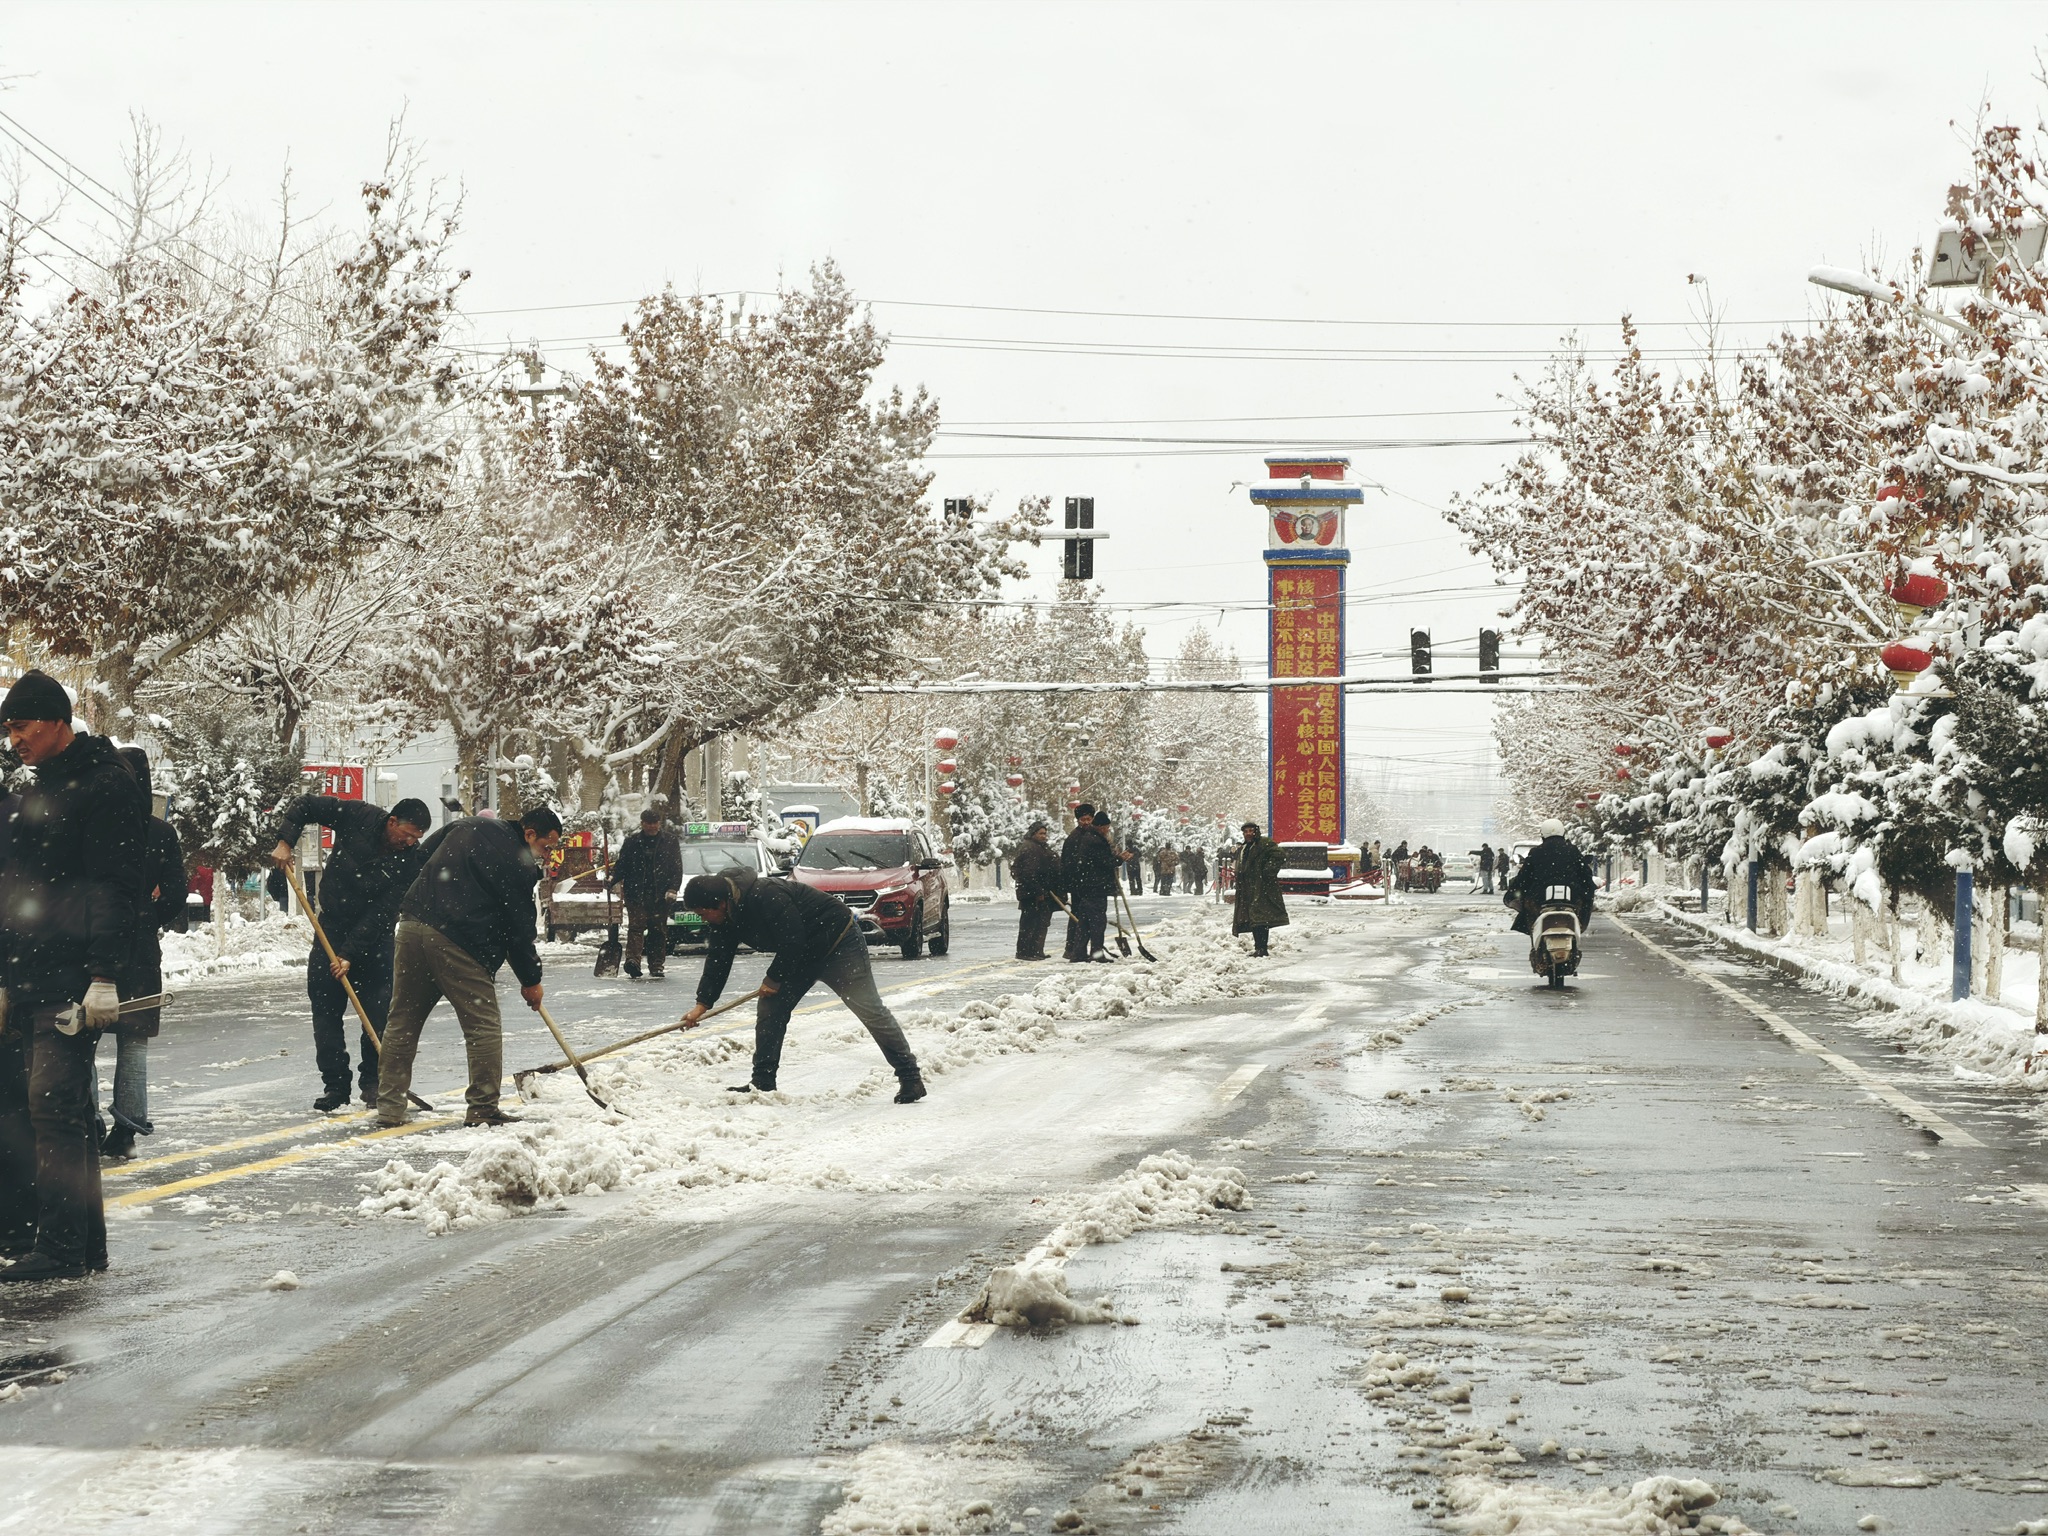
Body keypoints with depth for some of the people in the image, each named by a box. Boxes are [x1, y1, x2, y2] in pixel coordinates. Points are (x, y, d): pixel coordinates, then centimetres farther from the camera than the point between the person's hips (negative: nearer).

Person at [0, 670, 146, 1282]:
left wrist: (104, 976, -20)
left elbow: (116, 888, -15)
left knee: (56, 1103, -11)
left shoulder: (107, 787, -8)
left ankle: (65, 1246, -8)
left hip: (72, 978, -9)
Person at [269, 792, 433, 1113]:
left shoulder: (411, 861, -19)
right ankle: (335, 1086, 2)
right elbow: (304, 805, -6)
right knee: (325, 1008, -2)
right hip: (332, 927, 1)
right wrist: (284, 842, -19)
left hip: (374, 938, -1)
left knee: (379, 1011, -9)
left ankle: (374, 1083, 4)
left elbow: (382, 914, -23)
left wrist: (351, 955, -27)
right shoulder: (358, 817, -16)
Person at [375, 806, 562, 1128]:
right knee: (484, 1026, 3)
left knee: (403, 1022, 12)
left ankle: (389, 1107, 14)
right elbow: (519, 927, -1)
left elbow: (422, 854, 28)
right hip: (457, 941, -7)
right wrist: (530, 980, 9)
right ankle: (483, 1108, 4)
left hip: (412, 924, 7)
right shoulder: (518, 864, -4)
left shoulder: (467, 826, 18)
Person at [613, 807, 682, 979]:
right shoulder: (632, 842, 7)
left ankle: (657, 966, 10)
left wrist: (673, 889, -7)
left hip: (661, 895, 1)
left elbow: (677, 867, 4)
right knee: (636, 926, -13)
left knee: (658, 930, 5)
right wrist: (613, 877, -8)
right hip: (636, 893, -1)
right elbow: (622, 864, 10)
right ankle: (632, 960, -26)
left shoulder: (670, 841, 6)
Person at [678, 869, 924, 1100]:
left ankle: (910, 1078, -1)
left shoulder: (766, 897, -33)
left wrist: (775, 978, -16)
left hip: (838, 941, -9)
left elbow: (792, 942, -30)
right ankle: (762, 1083, 6)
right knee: (769, 1009, 0)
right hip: (803, 955, 9)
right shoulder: (725, 917, -4)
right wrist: (703, 1004, -4)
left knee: (870, 1009, -6)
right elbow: (717, 960, 2)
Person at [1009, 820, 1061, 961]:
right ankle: (1024, 951, -7)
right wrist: (1038, 892, -23)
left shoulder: (1041, 848, 22)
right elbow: (1028, 873, -22)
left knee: (1042, 922, 14)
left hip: (1043, 893, 11)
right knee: (1029, 923, -9)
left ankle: (1037, 952, 21)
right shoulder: (1028, 849, -14)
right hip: (1032, 895, -11)